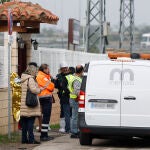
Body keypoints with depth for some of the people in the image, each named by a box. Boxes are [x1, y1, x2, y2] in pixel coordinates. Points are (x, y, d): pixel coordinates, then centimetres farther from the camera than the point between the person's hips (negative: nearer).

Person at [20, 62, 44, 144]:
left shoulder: (23, 79, 14)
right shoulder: (30, 79, -13)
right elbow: (33, 89, -22)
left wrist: (38, 89, 16)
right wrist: (40, 89, -8)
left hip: (23, 103, 9)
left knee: (24, 122, 10)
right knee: (30, 121, -6)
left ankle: (24, 139, 14)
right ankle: (31, 139, -5)